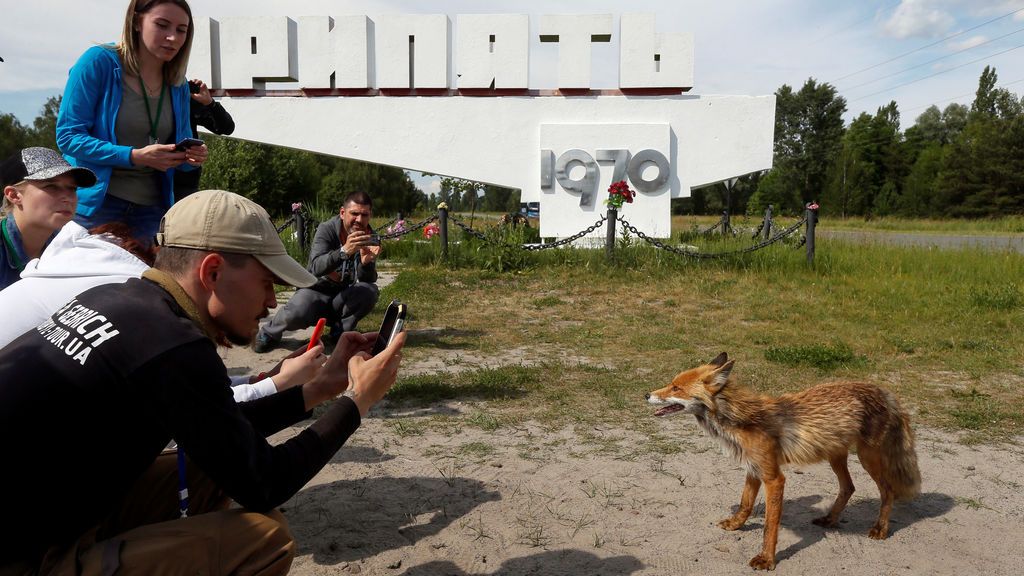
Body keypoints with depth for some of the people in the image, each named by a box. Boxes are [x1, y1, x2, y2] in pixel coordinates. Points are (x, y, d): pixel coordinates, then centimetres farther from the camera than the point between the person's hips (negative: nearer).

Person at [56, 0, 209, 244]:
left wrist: (192, 157, -13)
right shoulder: (99, 61, -9)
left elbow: (178, 156, 11)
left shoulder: (179, 86, 5)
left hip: (151, 208, 4)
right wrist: (134, 156, -24)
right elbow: (68, 136, -12)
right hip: (95, 204, -4)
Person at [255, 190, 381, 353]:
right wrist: (344, 251, -48)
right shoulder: (326, 229, -14)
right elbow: (316, 268, -30)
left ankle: (340, 332, -5)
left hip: (343, 299, 3)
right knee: (296, 314, -34)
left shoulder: (369, 238, -5)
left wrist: (367, 262, -37)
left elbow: (368, 280, -13)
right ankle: (269, 333, 1)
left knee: (371, 291, -26)